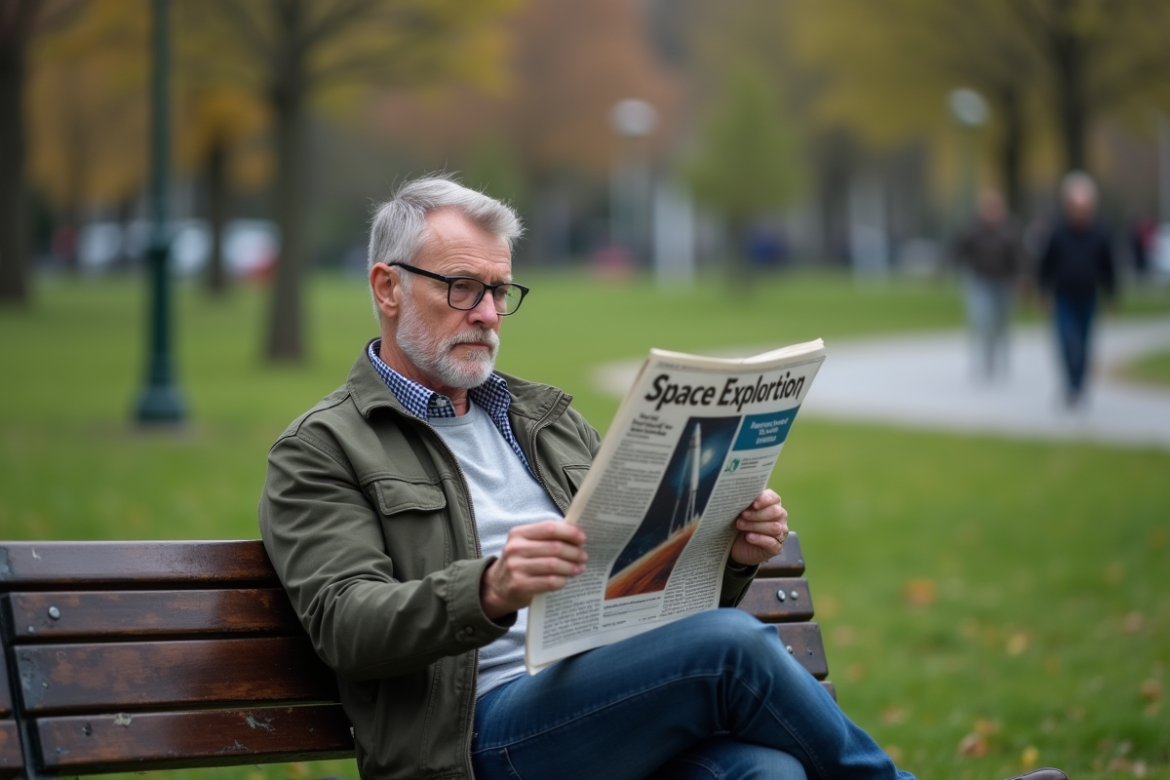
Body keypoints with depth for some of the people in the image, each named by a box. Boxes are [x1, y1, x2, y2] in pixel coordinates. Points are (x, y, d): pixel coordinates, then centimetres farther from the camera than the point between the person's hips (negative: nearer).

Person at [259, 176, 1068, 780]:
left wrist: (729, 554, 2)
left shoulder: (545, 417, 27)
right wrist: (492, 591, -27)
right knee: (729, 645, -27)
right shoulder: (320, 452, 7)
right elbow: (347, 623, -8)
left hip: (613, 708, 5)